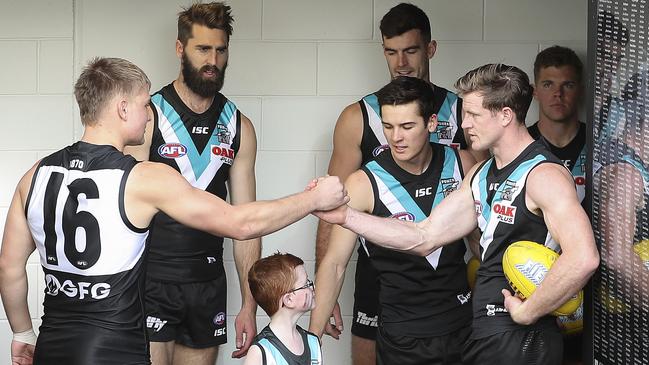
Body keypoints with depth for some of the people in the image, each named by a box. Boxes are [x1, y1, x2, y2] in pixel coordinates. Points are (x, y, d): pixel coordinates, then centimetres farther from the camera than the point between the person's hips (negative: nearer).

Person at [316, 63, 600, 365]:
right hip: (483, 335, 9)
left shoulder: (544, 174, -16)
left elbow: (583, 258, -30)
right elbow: (424, 238, 12)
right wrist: (344, 216, 5)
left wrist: (527, 312, -20)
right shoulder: (481, 175, 14)